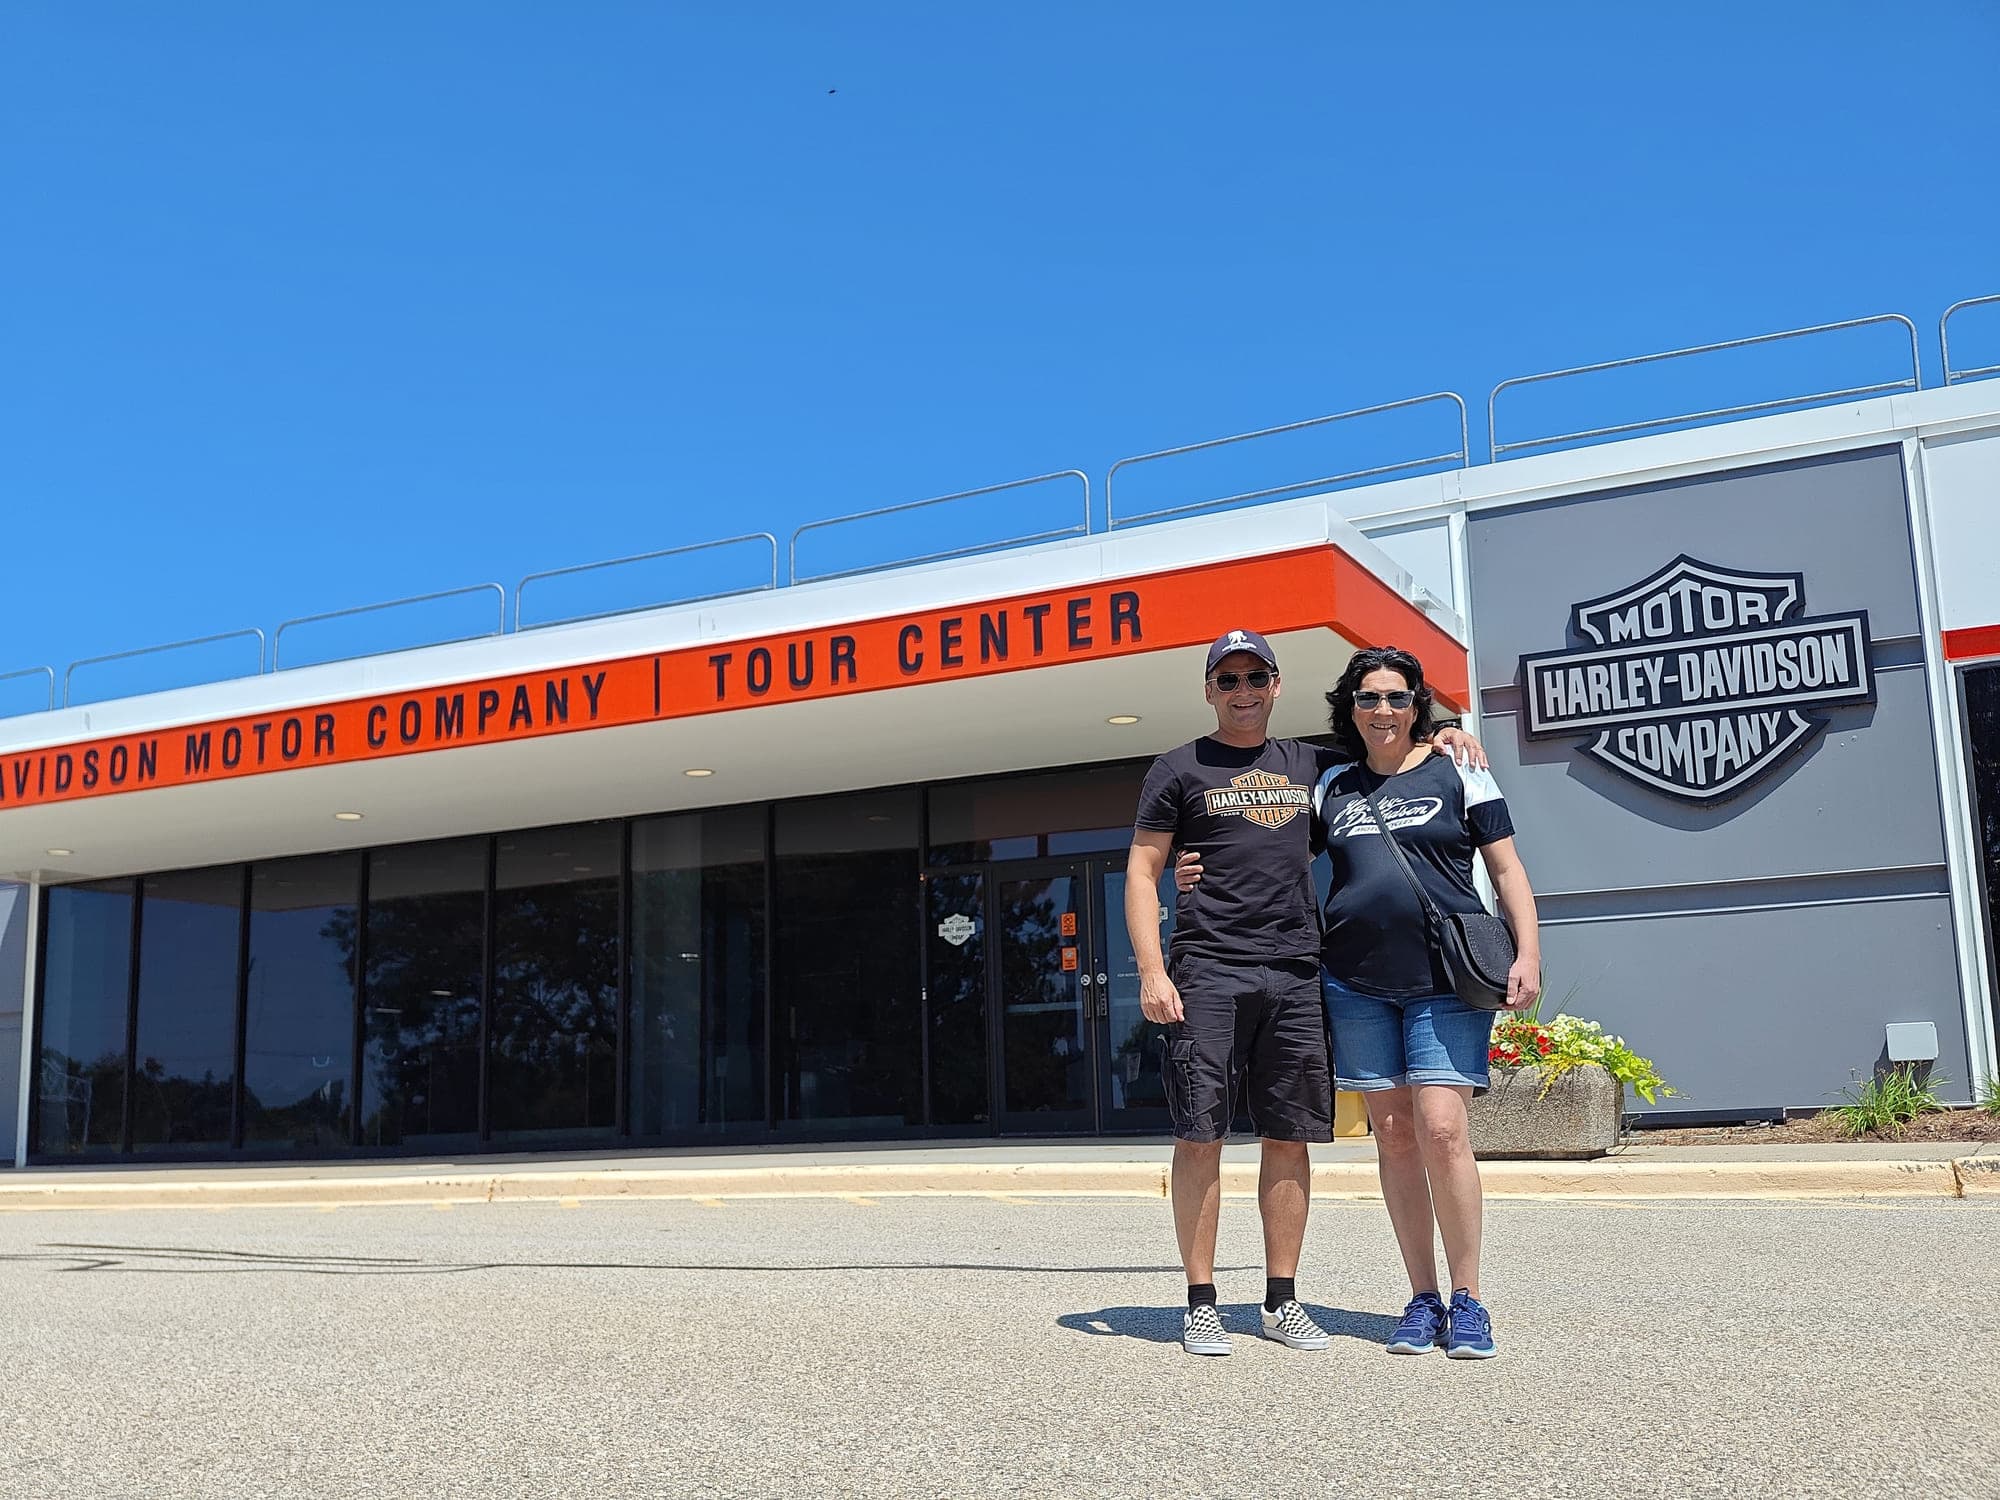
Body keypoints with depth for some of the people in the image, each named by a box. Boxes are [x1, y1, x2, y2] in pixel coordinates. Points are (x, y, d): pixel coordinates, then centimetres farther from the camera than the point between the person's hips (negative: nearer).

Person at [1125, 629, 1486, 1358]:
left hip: (1296, 976, 4)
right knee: (1199, 1137, -4)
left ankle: (1282, 1299, 14)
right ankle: (1200, 1303, 4)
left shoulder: (1309, 765, 17)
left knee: (1290, 1137, 5)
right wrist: (1152, 972, -8)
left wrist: (1438, 740, 12)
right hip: (1208, 974, -3)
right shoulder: (1180, 769, 7)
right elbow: (1142, 871, 3)